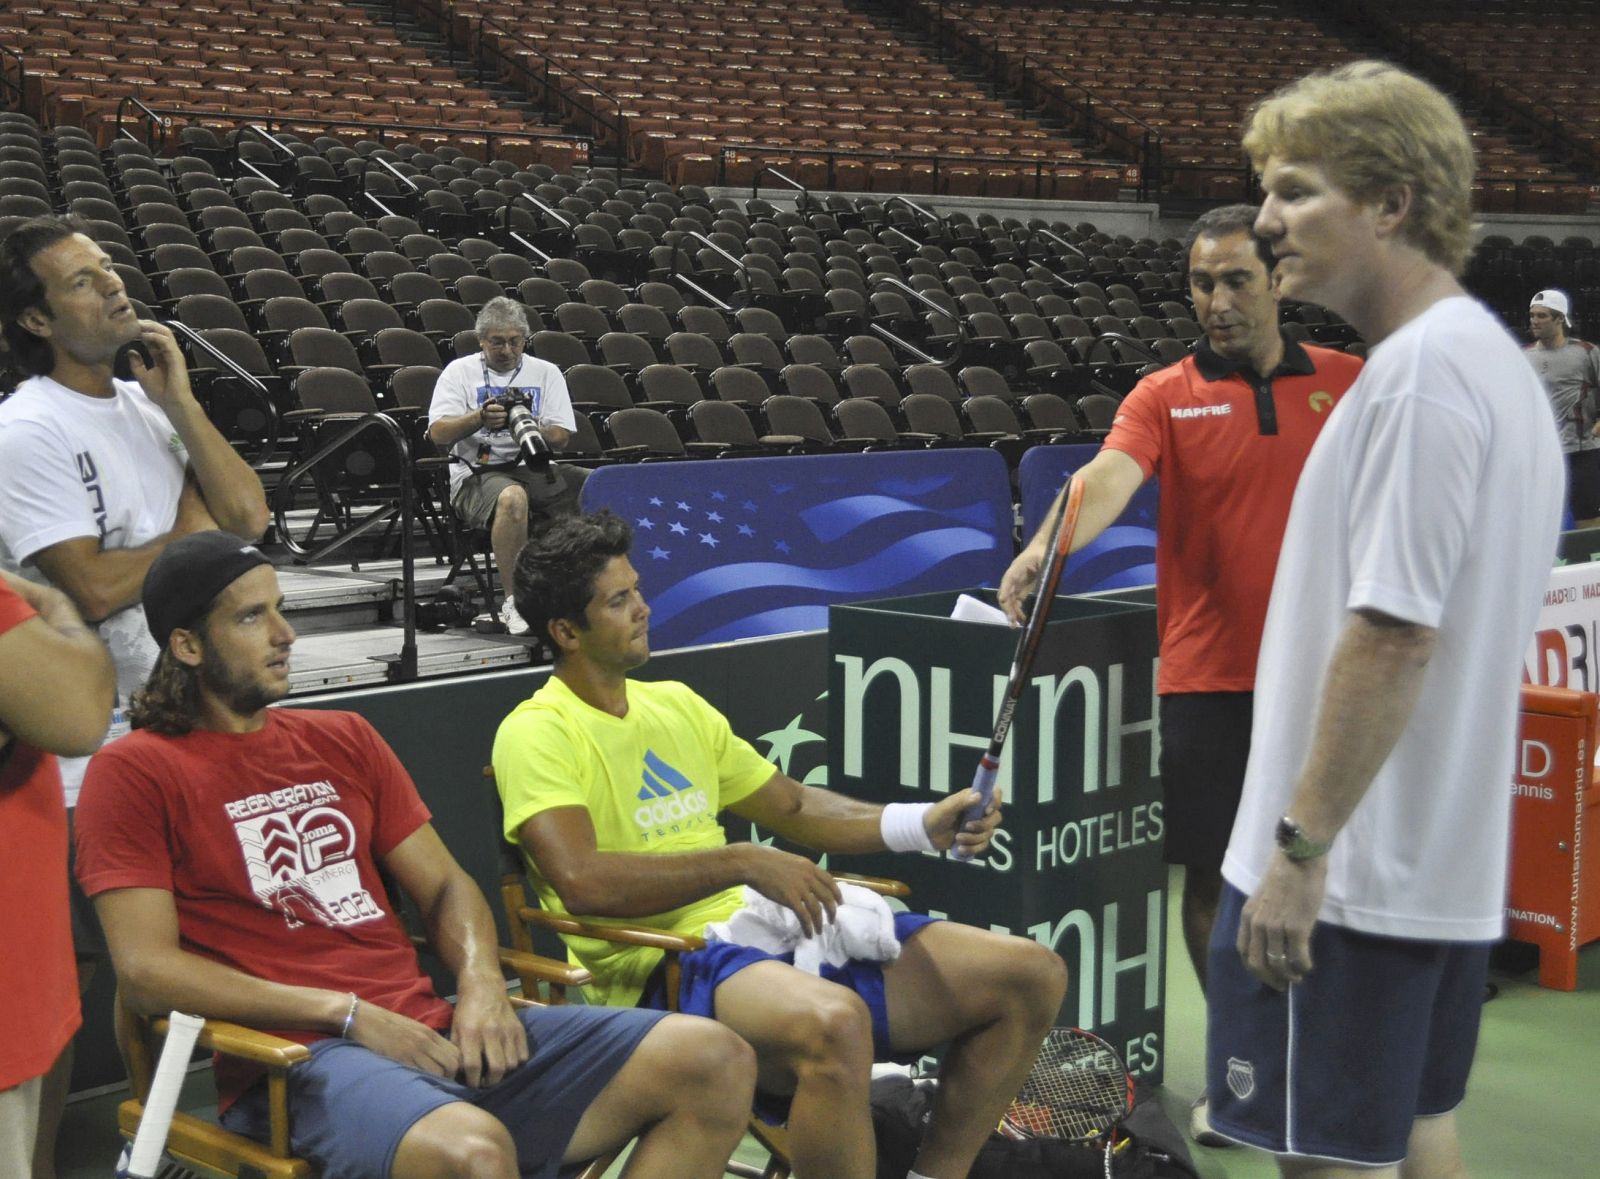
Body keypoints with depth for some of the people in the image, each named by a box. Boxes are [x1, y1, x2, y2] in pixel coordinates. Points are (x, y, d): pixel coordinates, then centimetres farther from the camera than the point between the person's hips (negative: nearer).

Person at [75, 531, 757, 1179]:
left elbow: (444, 887, 19)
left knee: (714, 1062, -9)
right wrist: (347, 1012, -13)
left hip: (429, 1030, 7)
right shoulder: (132, 773, 1)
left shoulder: (343, 738, 19)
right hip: (296, 1055, -7)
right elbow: (147, 972, -9)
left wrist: (481, 985, -3)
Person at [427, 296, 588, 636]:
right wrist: (479, 419, -21)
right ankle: (514, 601, -30)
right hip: (478, 474, -3)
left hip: (535, 468, 4)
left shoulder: (545, 373, 17)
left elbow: (561, 437, 6)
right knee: (512, 498, -40)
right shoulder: (460, 371, 10)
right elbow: (438, 433, -3)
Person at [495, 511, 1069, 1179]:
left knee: (1033, 975, 0)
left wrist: (922, 826, 11)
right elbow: (581, 882, -20)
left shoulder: (676, 704, 21)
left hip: (760, 927, 8)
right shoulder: (537, 733, -4)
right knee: (834, 1022, -42)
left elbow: (794, 808, 25)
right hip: (664, 967, -8)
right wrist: (745, 863, -19)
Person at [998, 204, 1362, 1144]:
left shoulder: (1348, 383, 4)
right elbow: (1110, 476, -19)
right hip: (1208, 677, -1)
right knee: (1212, 872, 5)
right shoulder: (1166, 397, -2)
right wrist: (1046, 546, -38)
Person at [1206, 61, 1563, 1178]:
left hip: (1348, 875, -10)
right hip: (1451, 865, 10)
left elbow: (1392, 636, -24)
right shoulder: (1499, 359, 12)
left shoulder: (1417, 374, -19)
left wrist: (1302, 845, -20)